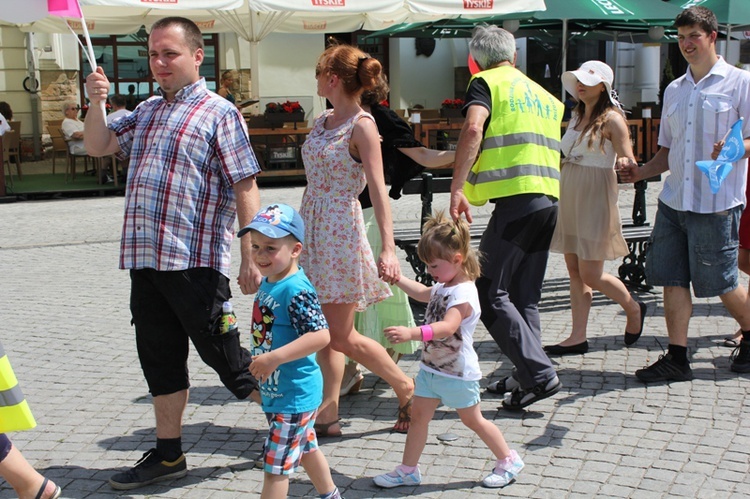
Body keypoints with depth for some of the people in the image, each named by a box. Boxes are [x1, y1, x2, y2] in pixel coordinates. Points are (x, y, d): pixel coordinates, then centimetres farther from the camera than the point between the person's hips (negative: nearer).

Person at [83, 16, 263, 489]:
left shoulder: (218, 112, -5)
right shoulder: (146, 111, 17)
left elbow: (245, 189, -9)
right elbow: (99, 146, 21)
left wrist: (251, 258, -14)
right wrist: (96, 102, 3)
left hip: (195, 262, -7)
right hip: (144, 258, 7)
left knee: (225, 356, 2)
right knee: (160, 359, 14)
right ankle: (168, 454, 27)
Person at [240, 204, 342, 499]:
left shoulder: (296, 290, -25)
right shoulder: (268, 282, 4)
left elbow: (321, 336, -33)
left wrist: (274, 358, -35)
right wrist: (262, 363, 15)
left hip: (293, 394, -10)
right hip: (276, 391, 10)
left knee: (275, 464, -2)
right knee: (305, 448, 26)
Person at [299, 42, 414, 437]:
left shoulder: (362, 126, -12)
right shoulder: (322, 122, 11)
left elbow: (378, 189, -20)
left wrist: (388, 248, -29)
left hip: (341, 232, -7)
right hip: (312, 229, 8)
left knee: (341, 336, -2)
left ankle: (407, 388, 16)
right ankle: (328, 414, 13)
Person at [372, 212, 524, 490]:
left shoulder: (463, 294, -26)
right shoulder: (443, 287, 5)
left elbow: (447, 327, -43)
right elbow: (422, 293, 30)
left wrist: (412, 333, -56)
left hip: (457, 374, -9)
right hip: (431, 368, 9)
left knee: (472, 420, 8)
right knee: (418, 416, 9)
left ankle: (509, 461, 26)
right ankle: (408, 470, 18)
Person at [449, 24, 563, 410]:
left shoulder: (487, 83, 3)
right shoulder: (545, 96, 24)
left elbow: (473, 129, -16)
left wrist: (456, 189, -18)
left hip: (516, 200, -8)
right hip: (550, 198, 8)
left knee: (489, 293, -4)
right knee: (524, 296, 15)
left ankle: (540, 375, -9)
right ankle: (527, 375, 15)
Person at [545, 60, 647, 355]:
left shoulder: (611, 119, -8)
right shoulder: (577, 116, 14)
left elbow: (629, 162, -14)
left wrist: (624, 163, -34)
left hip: (595, 200, -8)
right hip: (569, 198, 8)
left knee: (591, 276, -5)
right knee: (575, 272, 6)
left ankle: (633, 309, 21)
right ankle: (578, 337, 10)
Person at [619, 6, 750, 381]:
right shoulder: (674, 90, 16)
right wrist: (641, 172, 4)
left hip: (716, 204, -5)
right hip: (673, 201, 6)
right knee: (672, 279, 3)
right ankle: (676, 359, 11)